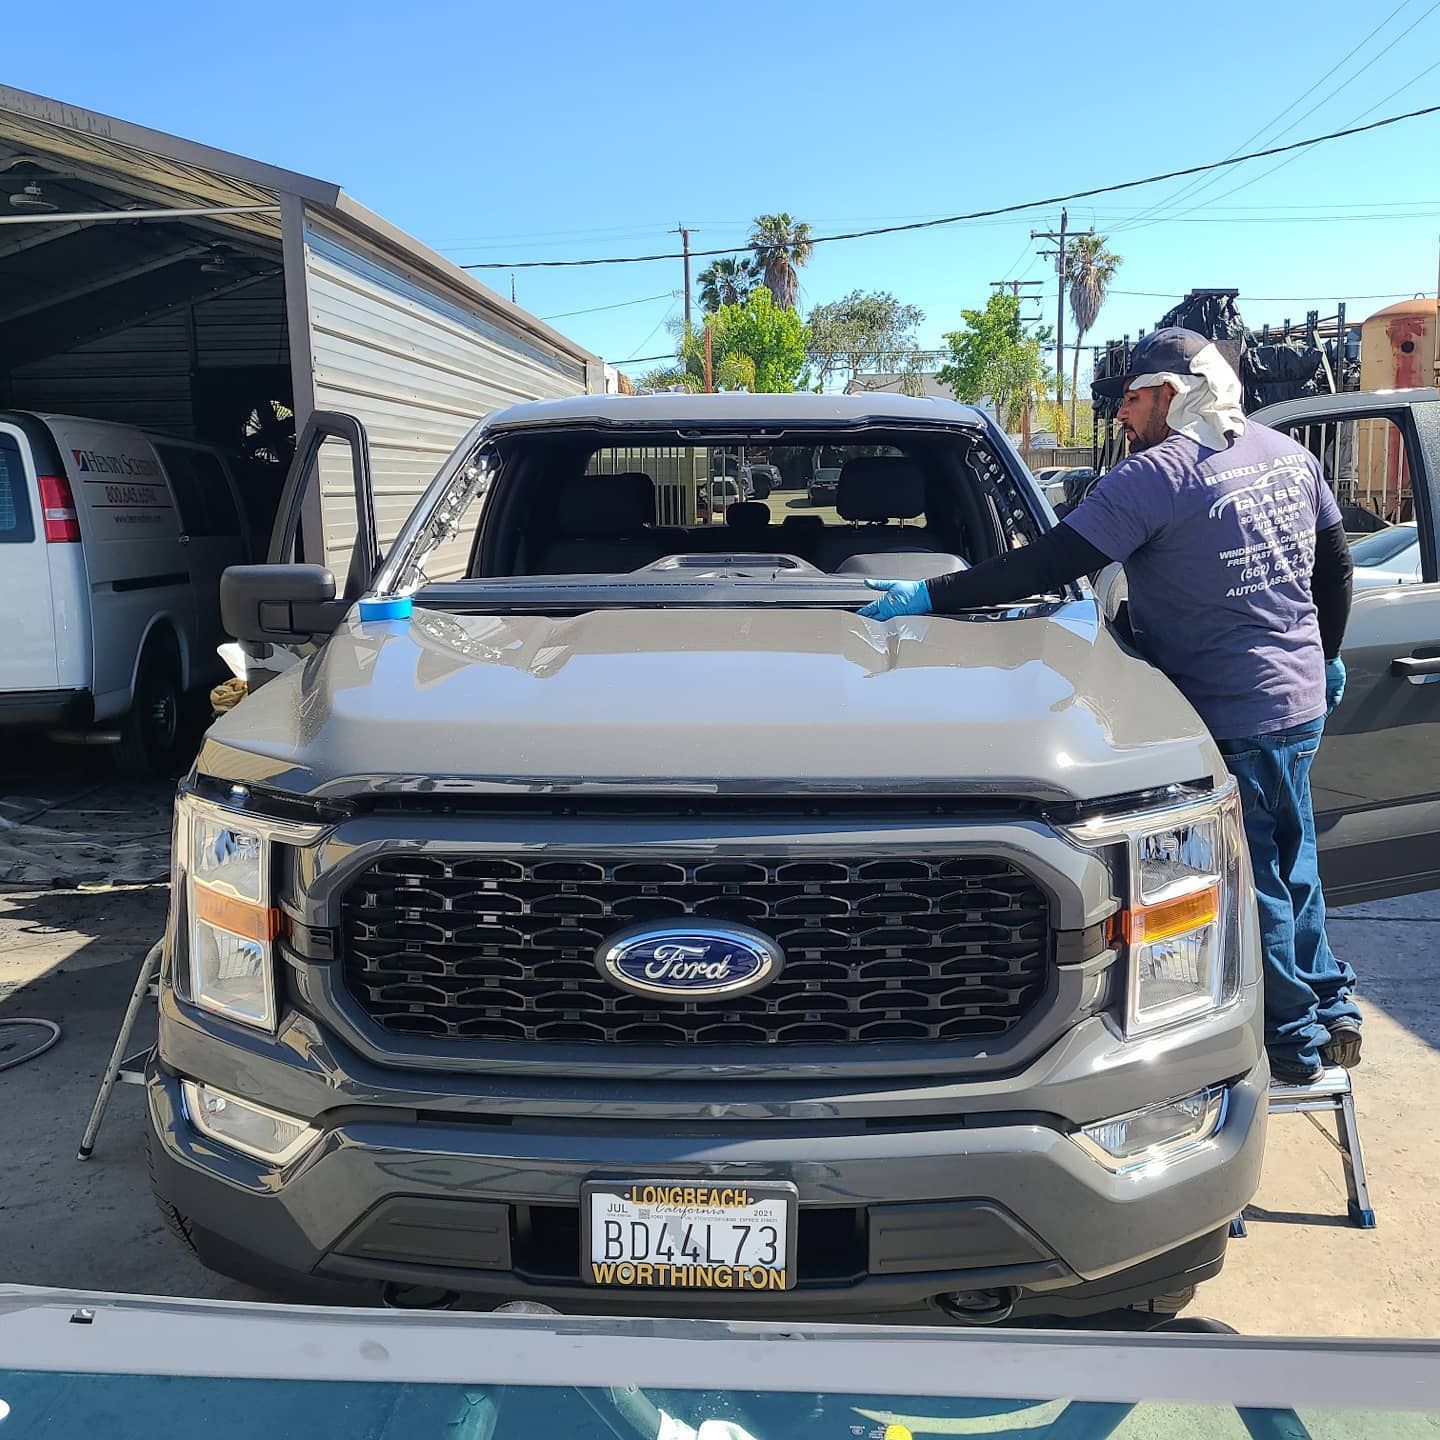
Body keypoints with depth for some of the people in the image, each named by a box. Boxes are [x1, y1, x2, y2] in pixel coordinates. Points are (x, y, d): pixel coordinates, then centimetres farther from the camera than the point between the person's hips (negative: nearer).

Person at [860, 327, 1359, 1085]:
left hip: (1235, 718, -8)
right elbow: (1335, 563, 15)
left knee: (1250, 882, 7)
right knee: (1290, 864, 22)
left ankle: (1293, 1040, 21)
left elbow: (1046, 566, -22)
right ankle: (1331, 1014, 35)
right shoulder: (1287, 453, 7)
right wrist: (1327, 654, 29)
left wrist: (929, 595, -17)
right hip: (1303, 699, 8)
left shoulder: (1157, 475, -18)